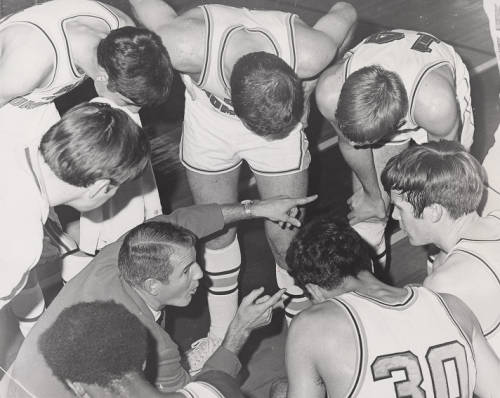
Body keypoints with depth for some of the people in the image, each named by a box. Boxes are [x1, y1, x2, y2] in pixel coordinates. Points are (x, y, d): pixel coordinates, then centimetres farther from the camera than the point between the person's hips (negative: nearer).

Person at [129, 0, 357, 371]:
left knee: (285, 236, 1)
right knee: (218, 229, 13)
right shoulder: (187, 46, -42)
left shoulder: (308, 54, -39)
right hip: (210, 119, 1)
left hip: (284, 116, 0)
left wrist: (309, 89, -13)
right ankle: (223, 331, 36)